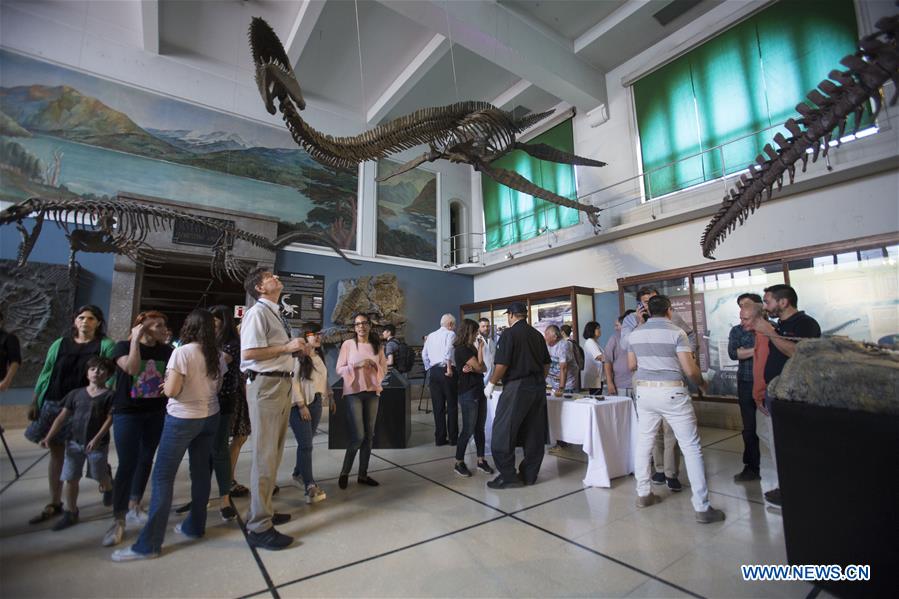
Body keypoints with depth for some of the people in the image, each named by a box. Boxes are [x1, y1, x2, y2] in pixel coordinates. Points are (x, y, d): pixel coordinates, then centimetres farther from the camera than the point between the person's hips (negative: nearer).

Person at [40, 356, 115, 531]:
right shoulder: (76, 394, 4)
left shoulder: (109, 395, -9)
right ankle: (70, 514, 21)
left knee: (101, 476, 12)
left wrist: (97, 439, -20)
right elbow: (62, 417, 5)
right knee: (71, 478, 5)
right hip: (74, 442, 3)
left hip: (97, 444, -3)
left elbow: (110, 419, -13)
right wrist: (48, 437, -4)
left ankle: (108, 488, 45)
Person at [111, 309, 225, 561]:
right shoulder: (218, 355, 0)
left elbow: (171, 391, -16)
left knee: (162, 477, 4)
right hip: (210, 417, 6)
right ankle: (195, 526, 27)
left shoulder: (181, 352, -15)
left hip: (182, 419, -5)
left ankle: (149, 544, 9)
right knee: (201, 471, 14)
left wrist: (166, 381, 3)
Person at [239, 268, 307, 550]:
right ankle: (259, 527, 10)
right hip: (265, 385, -10)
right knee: (265, 456, -2)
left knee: (274, 453, 19)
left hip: (281, 384, 10)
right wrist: (287, 347, -18)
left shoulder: (276, 313, 16)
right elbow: (248, 352, -21)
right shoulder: (257, 312, -12)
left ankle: (263, 511, 35)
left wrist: (295, 348, 10)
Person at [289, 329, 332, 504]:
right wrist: (301, 405, -17)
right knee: (306, 445, -8)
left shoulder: (319, 356, 13)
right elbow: (293, 381, -16)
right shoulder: (298, 356, -12)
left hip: (316, 403, 8)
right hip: (300, 405, -7)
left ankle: (298, 475, 32)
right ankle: (309, 487, -6)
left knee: (307, 442, 14)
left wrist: (330, 397, 16)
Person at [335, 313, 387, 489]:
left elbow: (385, 369, 9)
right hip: (353, 392, -4)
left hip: (372, 392, 4)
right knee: (357, 436, -7)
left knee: (369, 435, 8)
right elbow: (339, 369, -3)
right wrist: (356, 365, -17)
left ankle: (362, 474, 21)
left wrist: (374, 365, -11)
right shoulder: (348, 344, -2)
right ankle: (344, 472, 14)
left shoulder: (377, 346, 7)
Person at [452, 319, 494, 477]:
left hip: (479, 391, 8)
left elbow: (484, 368, 7)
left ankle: (481, 460, 21)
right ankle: (459, 463, 11)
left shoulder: (471, 348, 13)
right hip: (468, 394, -8)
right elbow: (480, 367, -13)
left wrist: (472, 368, -14)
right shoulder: (461, 349, -13)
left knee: (480, 428, 11)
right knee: (468, 430, -2)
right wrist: (480, 348, -4)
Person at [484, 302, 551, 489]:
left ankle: (508, 476, 4)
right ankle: (529, 475, 21)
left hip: (517, 387, -7)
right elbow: (547, 363, 14)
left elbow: (502, 364, -15)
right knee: (534, 433, 12)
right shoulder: (537, 334, 11)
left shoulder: (509, 334, -9)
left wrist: (491, 383, -3)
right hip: (538, 388, 8)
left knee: (503, 432, 1)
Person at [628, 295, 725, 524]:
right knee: (691, 448, 6)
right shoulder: (676, 332, -8)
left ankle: (643, 494, 23)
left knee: (644, 443, 14)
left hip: (644, 391, 4)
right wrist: (702, 383, 11)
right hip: (672, 393, -4)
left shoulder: (635, 334, 4)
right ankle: (702, 507, 10)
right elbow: (690, 369, -10)